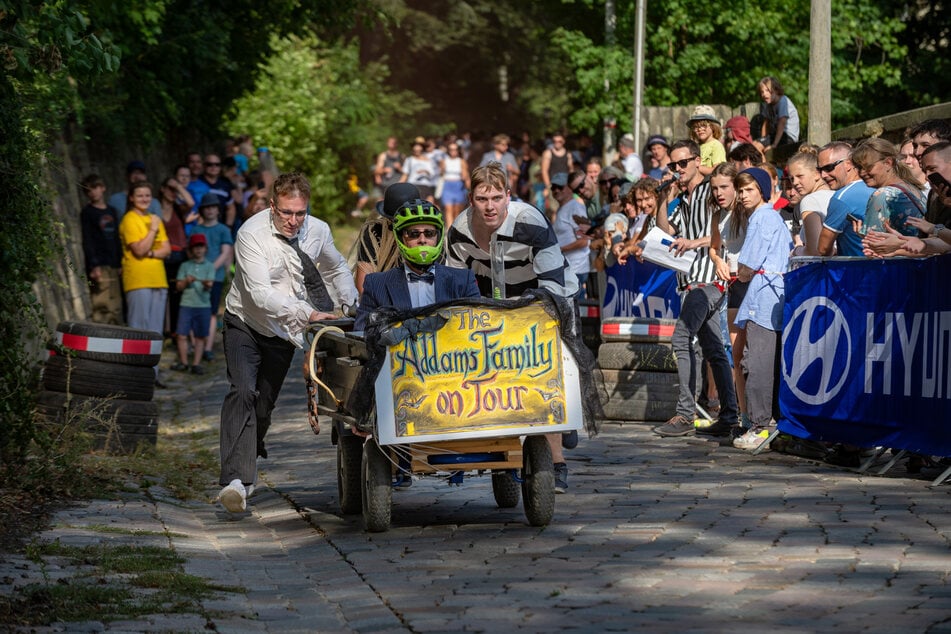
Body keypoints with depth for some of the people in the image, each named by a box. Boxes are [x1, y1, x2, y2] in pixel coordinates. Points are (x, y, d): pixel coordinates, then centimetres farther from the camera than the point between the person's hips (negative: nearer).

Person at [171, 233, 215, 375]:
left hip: (203, 305, 0)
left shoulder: (209, 266, 6)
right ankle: (183, 362, 10)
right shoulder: (185, 266, 9)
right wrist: (186, 281, -11)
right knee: (182, 335, -3)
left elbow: (210, 284, -7)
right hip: (186, 304, 0)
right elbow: (179, 286, 9)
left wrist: (207, 284, -30)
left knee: (200, 336, 4)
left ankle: (196, 363, 11)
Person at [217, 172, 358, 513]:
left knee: (264, 405, 10)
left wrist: (352, 309, 6)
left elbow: (337, 270, 17)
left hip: (283, 331, 5)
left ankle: (245, 468, 31)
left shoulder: (318, 231, -6)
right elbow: (261, 294, -32)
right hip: (245, 324, -5)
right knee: (243, 393, -23)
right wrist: (308, 314, -41)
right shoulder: (252, 233, -23)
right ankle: (236, 479, -34)